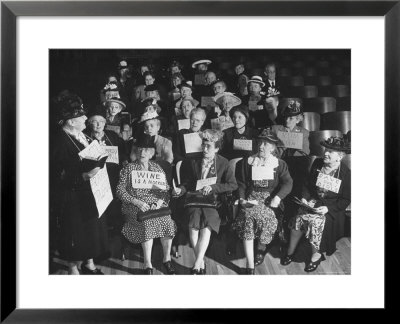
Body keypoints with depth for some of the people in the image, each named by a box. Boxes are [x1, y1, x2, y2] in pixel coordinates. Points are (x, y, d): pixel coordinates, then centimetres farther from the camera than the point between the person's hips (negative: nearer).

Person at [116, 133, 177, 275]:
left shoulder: (157, 168, 15)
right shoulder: (128, 169, 7)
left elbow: (166, 190, 11)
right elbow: (120, 190, 0)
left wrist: (159, 202, -10)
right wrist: (137, 202, -14)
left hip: (156, 204, 2)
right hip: (135, 205, -2)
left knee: (167, 219, -28)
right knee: (147, 221, -33)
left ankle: (167, 258, -10)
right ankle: (147, 264, -25)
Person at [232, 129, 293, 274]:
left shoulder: (279, 164, 12)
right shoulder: (247, 162, 15)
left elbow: (288, 183, 0)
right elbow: (242, 184, 14)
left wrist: (278, 197, -16)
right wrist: (242, 198, -2)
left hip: (270, 198, 0)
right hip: (251, 198, 0)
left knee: (264, 216, -28)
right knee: (248, 215, -27)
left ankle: (262, 247, 4)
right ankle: (250, 266, -25)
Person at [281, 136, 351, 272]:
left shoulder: (346, 174, -9)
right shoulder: (317, 163, 2)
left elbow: (346, 199, -6)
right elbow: (308, 184, 12)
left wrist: (328, 208, -18)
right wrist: (304, 198, -6)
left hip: (331, 208, -3)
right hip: (313, 201, 3)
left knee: (316, 221, -29)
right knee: (299, 216, -23)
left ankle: (316, 254, -4)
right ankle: (290, 251, -3)